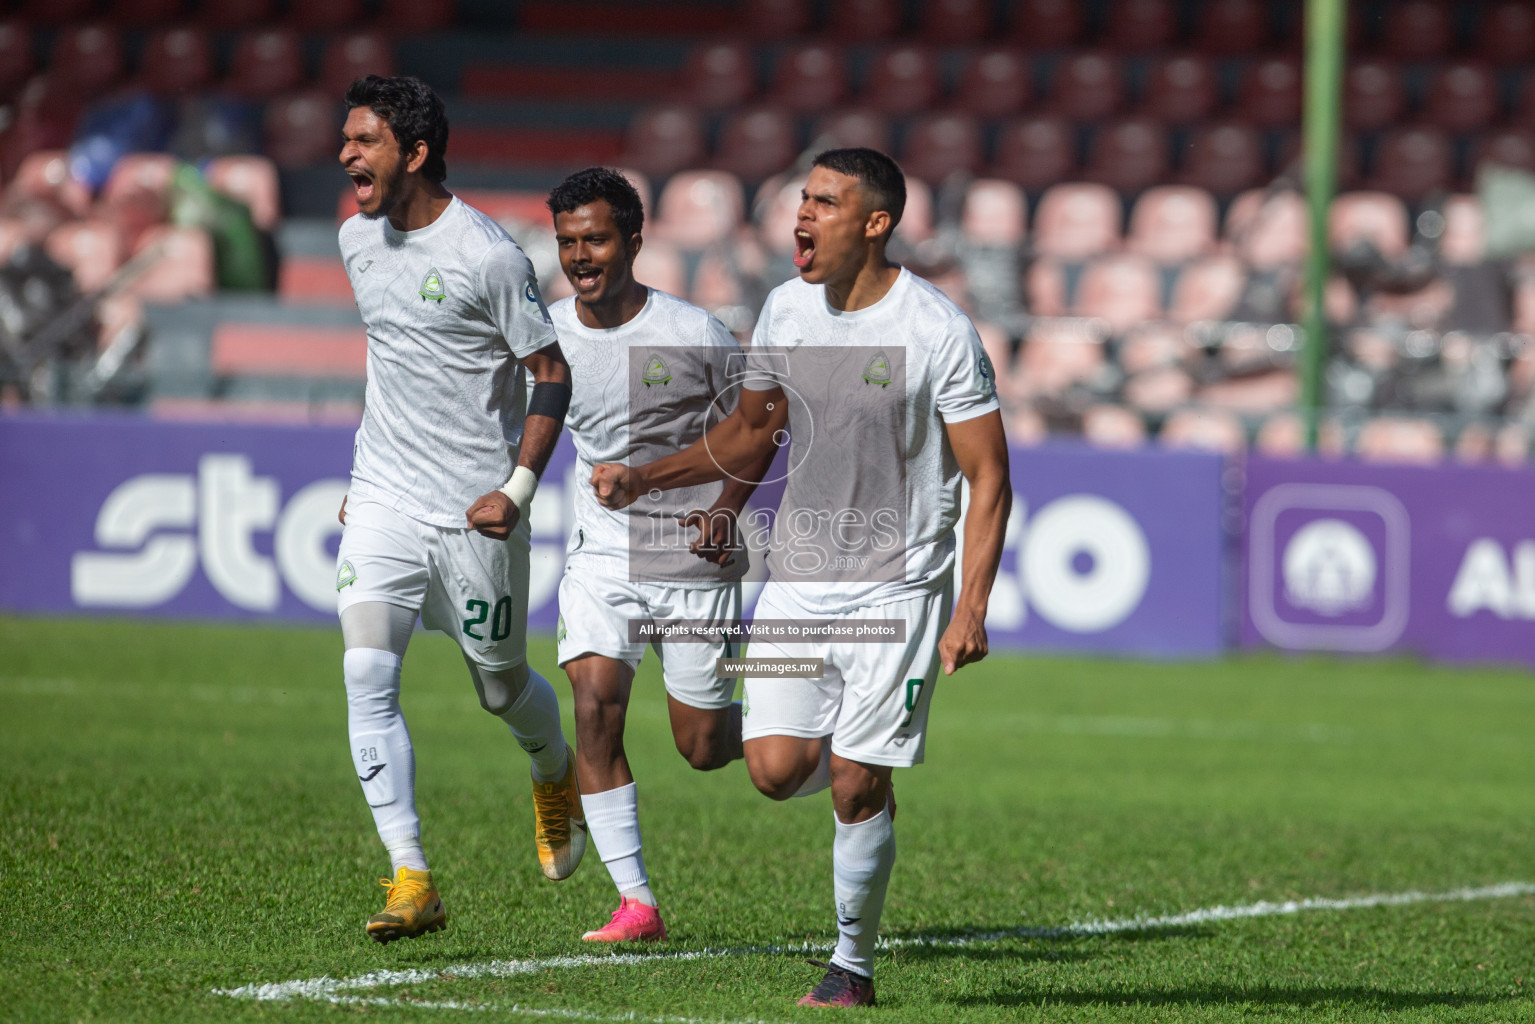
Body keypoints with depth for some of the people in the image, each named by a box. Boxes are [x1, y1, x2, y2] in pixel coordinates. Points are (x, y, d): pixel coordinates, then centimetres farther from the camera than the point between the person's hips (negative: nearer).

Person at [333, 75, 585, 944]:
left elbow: (553, 372, -8)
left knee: (502, 687, 11)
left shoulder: (487, 254, -15)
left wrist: (519, 489, -16)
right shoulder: (358, 241, 5)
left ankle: (558, 776, 46)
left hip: (474, 511, -5)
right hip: (383, 502, 5)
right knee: (367, 675, -13)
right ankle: (412, 881, -13)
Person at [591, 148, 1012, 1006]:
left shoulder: (939, 331, -12)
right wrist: (643, 479, 8)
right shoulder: (788, 310, 4)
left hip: (898, 589, -5)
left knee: (856, 787, -7)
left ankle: (854, 969, 11)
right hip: (799, 579, 5)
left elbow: (989, 478, -10)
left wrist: (972, 609, -18)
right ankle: (860, 768, 26)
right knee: (777, 768, -9)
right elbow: (751, 433, 20)